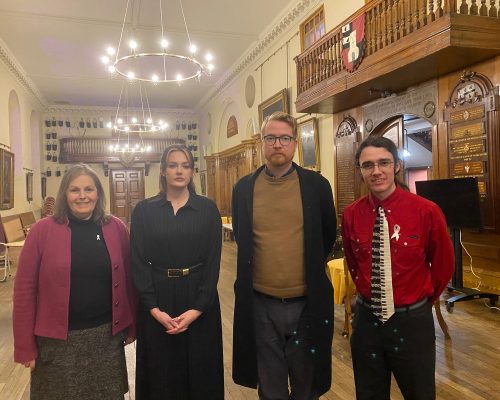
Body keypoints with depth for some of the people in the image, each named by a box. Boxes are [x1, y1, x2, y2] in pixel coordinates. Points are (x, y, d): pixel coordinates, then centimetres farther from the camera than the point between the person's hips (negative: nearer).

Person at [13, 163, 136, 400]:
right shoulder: (43, 230, -7)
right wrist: (25, 346, -4)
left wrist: (131, 326, 8)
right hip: (58, 340, -1)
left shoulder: (116, 228, -2)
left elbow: (128, 280, 4)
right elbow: (24, 289, -5)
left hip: (107, 335, 2)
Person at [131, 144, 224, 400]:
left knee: (200, 370, 13)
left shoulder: (208, 209, -1)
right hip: (156, 301, 0)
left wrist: (197, 309, -13)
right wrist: (154, 309, -12)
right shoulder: (144, 210, 0)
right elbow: (138, 262, -4)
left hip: (199, 300, 0)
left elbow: (213, 261, -5)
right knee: (160, 373, 14)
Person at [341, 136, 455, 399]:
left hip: (412, 321, -1)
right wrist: (367, 292, 8)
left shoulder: (426, 211, -15)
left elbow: (443, 265, 1)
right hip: (366, 319, 2)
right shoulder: (351, 214, -9)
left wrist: (423, 299, 10)